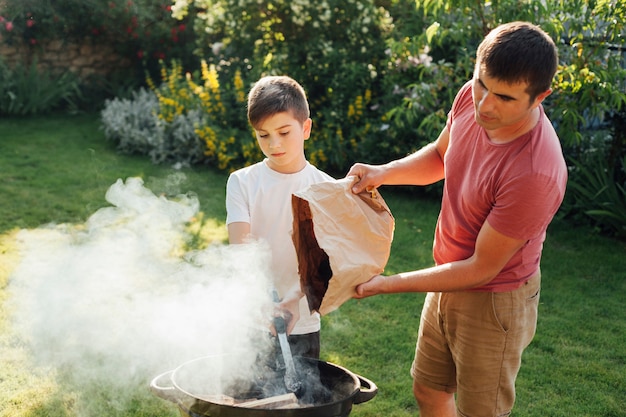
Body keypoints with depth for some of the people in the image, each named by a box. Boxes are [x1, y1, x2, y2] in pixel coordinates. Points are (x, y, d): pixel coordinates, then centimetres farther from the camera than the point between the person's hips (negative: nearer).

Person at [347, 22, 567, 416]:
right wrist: (384, 173, -10)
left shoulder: (535, 173, -36)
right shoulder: (472, 96, -14)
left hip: (493, 301, -7)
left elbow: (481, 269, -26)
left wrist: (386, 284, -19)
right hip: (449, 280, 7)